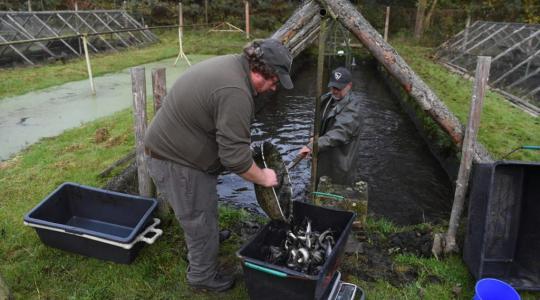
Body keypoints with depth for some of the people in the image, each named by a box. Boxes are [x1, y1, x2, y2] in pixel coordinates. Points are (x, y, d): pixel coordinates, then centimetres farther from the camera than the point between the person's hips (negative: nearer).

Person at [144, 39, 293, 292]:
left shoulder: (230, 64, 2)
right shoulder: (235, 93, -31)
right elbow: (235, 156, -28)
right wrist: (263, 177, -13)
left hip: (171, 146, 10)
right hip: (175, 161, -10)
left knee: (205, 209, 30)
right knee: (201, 221, 8)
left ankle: (209, 238, 55)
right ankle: (203, 276, 29)